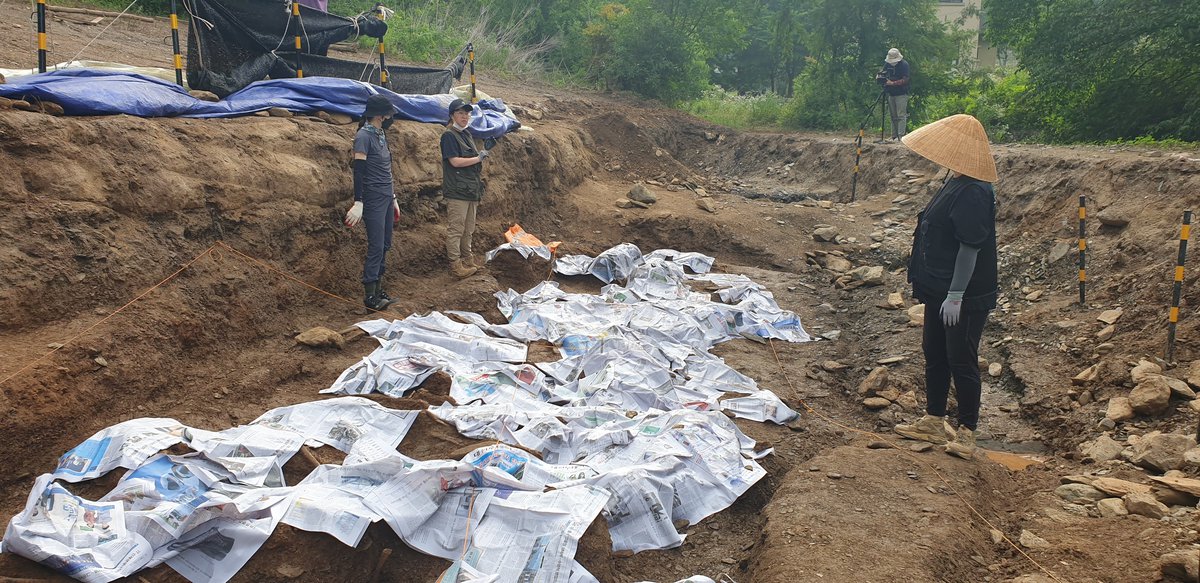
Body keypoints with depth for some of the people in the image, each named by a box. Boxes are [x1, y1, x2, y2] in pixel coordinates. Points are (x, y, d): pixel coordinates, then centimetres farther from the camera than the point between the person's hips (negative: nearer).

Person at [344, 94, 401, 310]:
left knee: (385, 245, 10)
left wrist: (393, 197, 25)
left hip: (387, 197, 9)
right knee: (376, 247, -9)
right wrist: (358, 202, -24)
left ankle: (378, 288, 17)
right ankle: (370, 296, -5)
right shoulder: (364, 136, -12)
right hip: (373, 200, -9)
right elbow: (359, 169, -18)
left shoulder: (381, 136, 15)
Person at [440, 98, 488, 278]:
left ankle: (467, 258, 24)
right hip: (457, 190, -9)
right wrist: (479, 158, -9)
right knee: (455, 229, -4)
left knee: (468, 229, 15)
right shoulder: (449, 135, -9)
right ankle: (455, 263, 0)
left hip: (471, 189, 9)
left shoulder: (467, 134, 17)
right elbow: (455, 161, -17)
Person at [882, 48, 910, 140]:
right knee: (893, 117, 9)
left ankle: (901, 136, -12)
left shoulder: (904, 64, -10)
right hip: (891, 94, 6)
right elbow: (882, 73, 19)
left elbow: (905, 80, -15)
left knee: (901, 116, -10)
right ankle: (894, 136, 12)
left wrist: (892, 83, -23)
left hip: (901, 94, -6)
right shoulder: (887, 63, 8)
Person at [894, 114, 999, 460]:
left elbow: (971, 248, -24)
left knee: (961, 361, 0)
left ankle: (967, 432, 14)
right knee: (934, 354, 18)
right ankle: (934, 422, 32)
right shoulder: (955, 185, 10)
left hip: (965, 296, -11)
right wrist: (925, 283, 21)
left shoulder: (972, 193, -22)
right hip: (940, 290, 11)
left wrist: (955, 296, -23)